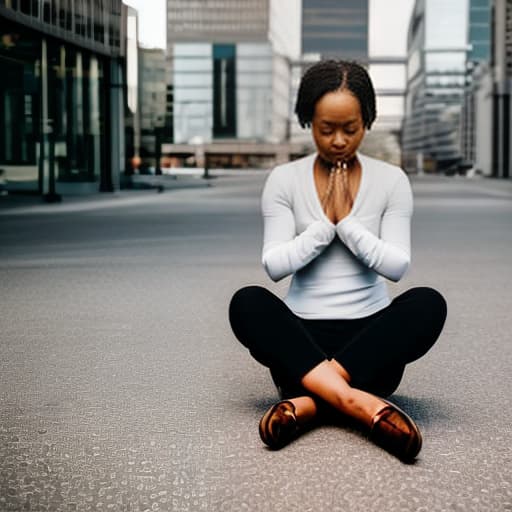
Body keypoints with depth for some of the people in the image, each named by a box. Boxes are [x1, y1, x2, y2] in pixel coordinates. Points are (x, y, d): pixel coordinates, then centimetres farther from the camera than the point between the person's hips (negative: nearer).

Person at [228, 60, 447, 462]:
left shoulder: (392, 180, 3)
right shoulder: (284, 179, 2)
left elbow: (397, 266, -5)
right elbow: (274, 265, -6)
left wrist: (346, 221, -10)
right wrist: (325, 222, -11)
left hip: (369, 339, 1)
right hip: (303, 339, 0)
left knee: (428, 303, -29)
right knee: (247, 302, -30)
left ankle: (308, 400, -34)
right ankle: (362, 404, -41)